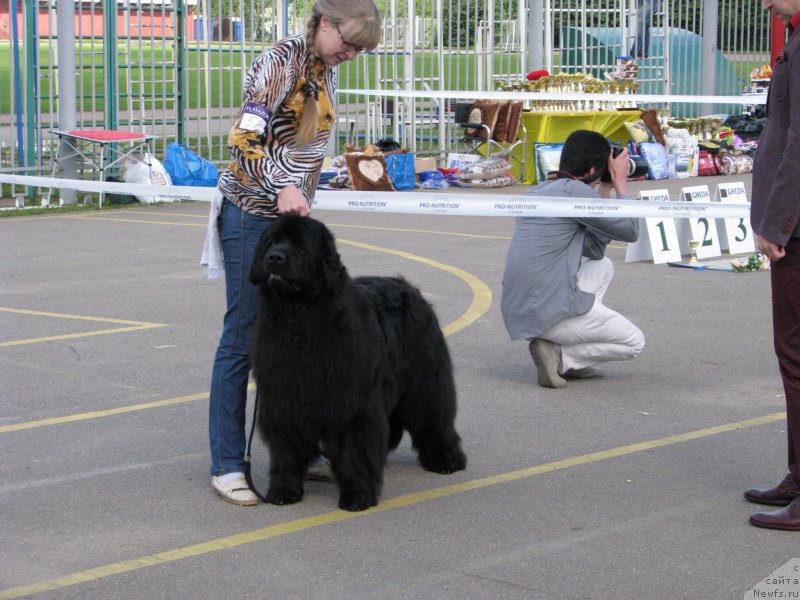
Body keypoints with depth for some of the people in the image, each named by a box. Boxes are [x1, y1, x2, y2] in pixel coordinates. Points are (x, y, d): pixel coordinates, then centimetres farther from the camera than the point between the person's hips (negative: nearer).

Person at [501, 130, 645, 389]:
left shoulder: (539, 191, 17)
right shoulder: (573, 190, -12)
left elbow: (594, 250, 22)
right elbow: (630, 231, -4)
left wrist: (604, 194, 20)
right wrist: (620, 183, 8)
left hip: (518, 311, 8)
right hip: (551, 310, -8)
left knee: (603, 266, 29)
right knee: (634, 342, 12)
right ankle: (560, 358, -5)